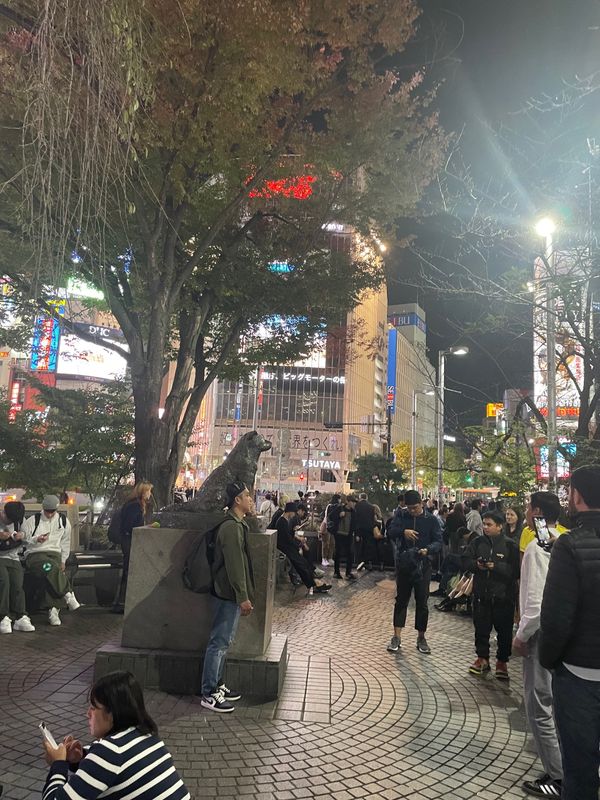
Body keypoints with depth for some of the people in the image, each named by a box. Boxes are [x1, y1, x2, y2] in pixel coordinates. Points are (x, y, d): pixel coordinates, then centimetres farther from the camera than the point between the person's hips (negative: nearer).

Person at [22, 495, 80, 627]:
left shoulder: (64, 521, 13)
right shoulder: (32, 521, 4)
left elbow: (66, 543, 21)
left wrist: (63, 560, 12)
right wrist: (36, 539, -13)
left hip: (55, 554, 3)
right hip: (34, 555, -3)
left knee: (52, 577, -27)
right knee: (50, 567, -35)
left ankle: (53, 610, -27)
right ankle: (69, 595, -35)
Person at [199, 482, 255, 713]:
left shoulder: (238, 524, 13)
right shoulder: (231, 527, -20)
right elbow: (234, 565, -23)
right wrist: (243, 597, -21)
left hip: (230, 594, 10)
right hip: (229, 595, -10)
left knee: (223, 642, 17)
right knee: (219, 643, -1)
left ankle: (217, 685, 29)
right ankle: (208, 694, 8)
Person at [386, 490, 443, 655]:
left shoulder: (431, 520, -3)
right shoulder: (401, 517, 0)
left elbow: (438, 542, -6)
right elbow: (390, 531, -11)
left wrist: (428, 550, -26)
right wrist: (403, 531, -31)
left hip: (423, 566, -1)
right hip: (403, 565, 1)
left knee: (422, 602, 7)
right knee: (401, 600, 8)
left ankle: (421, 638, 22)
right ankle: (397, 637, 16)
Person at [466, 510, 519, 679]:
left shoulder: (510, 545, -9)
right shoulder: (477, 542, 2)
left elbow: (515, 571, -14)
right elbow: (467, 561, 5)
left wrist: (496, 567, -24)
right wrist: (476, 565, -15)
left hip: (503, 596, -3)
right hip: (481, 593, 3)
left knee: (504, 630, 9)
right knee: (481, 627, 13)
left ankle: (502, 661, 26)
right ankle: (482, 658, 29)